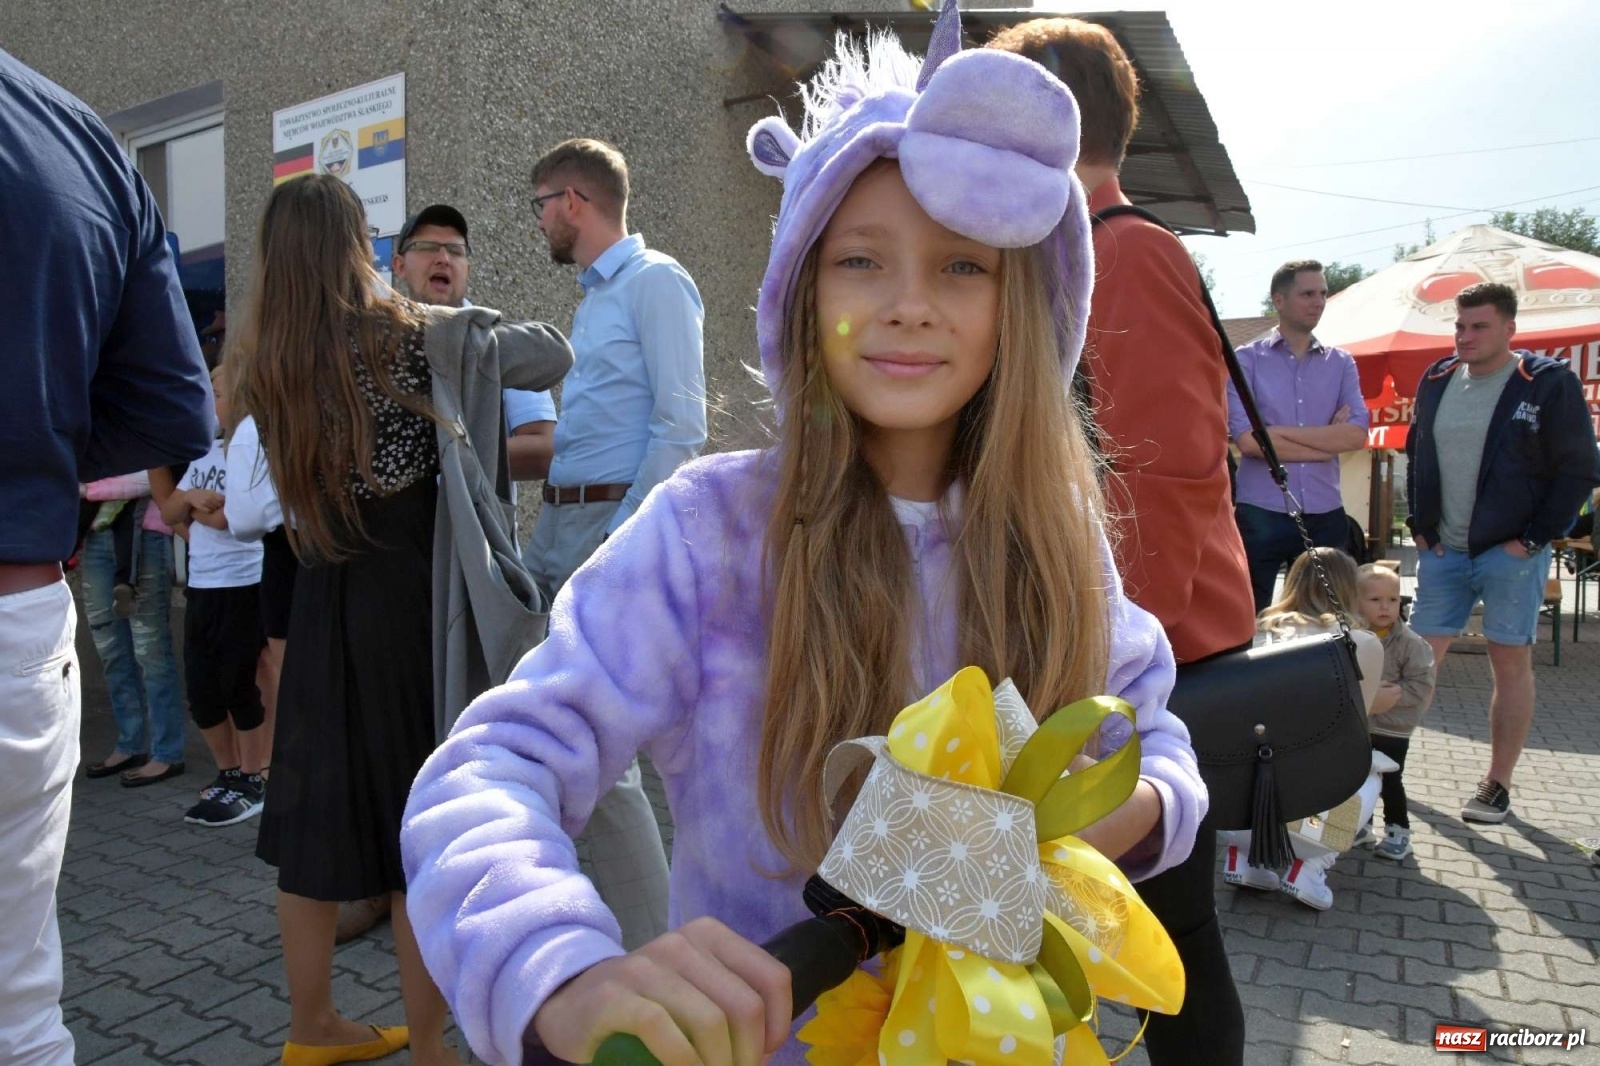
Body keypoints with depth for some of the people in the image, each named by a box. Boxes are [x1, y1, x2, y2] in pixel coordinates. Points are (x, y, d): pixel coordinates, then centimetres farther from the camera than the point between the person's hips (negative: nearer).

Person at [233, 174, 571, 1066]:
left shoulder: (262, 360, 2)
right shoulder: (416, 337, -9)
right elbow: (553, 357, -4)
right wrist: (471, 333, 15)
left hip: (325, 607, 5)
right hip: (414, 605, -4)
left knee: (319, 810, 16)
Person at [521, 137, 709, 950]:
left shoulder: (654, 282, -7)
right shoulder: (591, 294, 21)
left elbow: (681, 427, -17)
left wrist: (622, 542, -20)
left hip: (614, 524, -10)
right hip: (557, 523, 10)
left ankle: (651, 951, 7)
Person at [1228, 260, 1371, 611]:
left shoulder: (1341, 363, 9)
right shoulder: (1246, 360, -2)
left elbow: (1356, 435, -5)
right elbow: (1247, 440, -14)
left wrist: (1279, 431, -11)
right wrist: (1329, 442, -7)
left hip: (1325, 515, 4)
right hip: (1261, 514, -3)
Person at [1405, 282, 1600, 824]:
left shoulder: (1549, 384, -6)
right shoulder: (1437, 381, 7)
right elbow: (1415, 456, 15)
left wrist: (1534, 538, -11)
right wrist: (1419, 526, 6)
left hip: (1511, 551, -3)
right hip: (1443, 551, 4)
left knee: (1511, 661, 3)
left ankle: (1498, 785, 12)